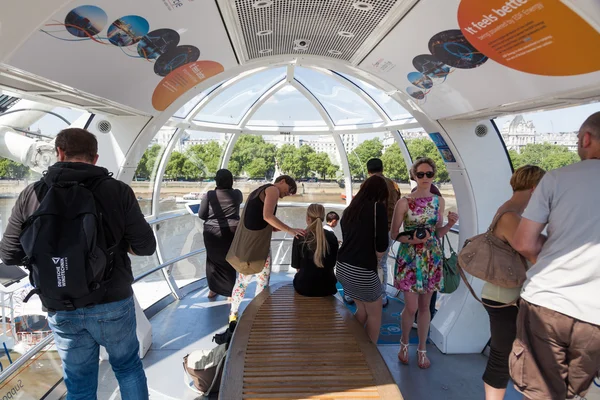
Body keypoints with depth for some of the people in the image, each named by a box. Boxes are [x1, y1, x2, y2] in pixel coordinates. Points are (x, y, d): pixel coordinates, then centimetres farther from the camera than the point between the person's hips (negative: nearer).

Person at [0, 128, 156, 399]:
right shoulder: (117, 191, -12)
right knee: (128, 367, 22)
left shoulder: (31, 195, -6)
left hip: (61, 310, 2)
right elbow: (145, 246, -11)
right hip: (113, 303, -1)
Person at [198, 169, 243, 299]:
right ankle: (229, 292, 17)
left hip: (212, 232, 1)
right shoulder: (237, 194, -4)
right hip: (231, 232, 0)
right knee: (229, 261, 11)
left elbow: (201, 215, -2)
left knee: (213, 260, 18)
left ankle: (212, 290, 30)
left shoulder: (209, 195, -7)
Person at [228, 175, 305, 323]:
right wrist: (290, 230, -18)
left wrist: (275, 228, 7)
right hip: (257, 242, -9)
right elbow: (267, 216, -21)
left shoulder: (258, 191, 22)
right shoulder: (272, 189, -5)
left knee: (243, 278, 20)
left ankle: (233, 314, 32)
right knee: (263, 281, 7)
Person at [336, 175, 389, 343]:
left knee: (362, 309, 24)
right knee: (375, 313, 15)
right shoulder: (378, 207, -7)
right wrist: (376, 259, 7)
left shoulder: (349, 209, 13)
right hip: (362, 271, -7)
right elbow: (382, 244, -12)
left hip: (343, 266, 7)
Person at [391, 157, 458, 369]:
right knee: (411, 307, 0)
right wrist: (413, 239, -22)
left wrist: (450, 224, -9)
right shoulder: (404, 202, -8)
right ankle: (404, 343, 28)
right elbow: (394, 234, -6)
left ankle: (422, 349, 30)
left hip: (432, 258, 4)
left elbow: (438, 233, 9)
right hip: (409, 258, -3)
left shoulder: (439, 201, 4)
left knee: (425, 305, 13)